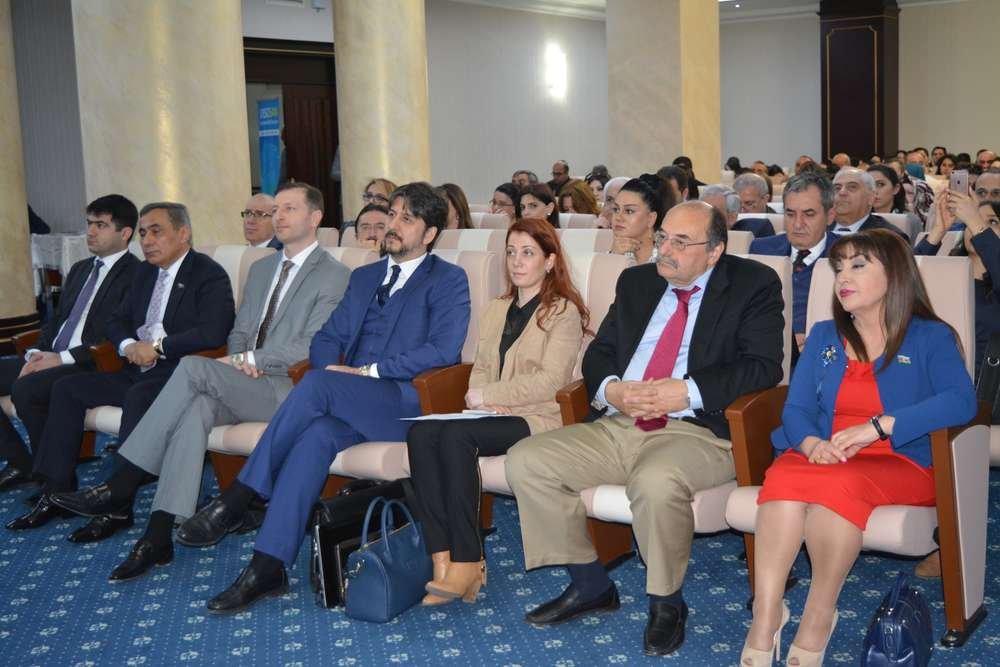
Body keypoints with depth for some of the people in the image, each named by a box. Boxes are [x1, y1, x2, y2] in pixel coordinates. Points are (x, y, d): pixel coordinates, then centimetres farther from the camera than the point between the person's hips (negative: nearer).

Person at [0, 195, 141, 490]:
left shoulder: (135, 275, -7)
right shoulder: (80, 269, 21)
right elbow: (56, 319, 21)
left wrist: (63, 358, -18)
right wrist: (36, 353, 1)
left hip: (92, 366, -9)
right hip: (52, 358, 9)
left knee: (26, 388, -30)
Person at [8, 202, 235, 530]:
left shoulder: (209, 274, -7)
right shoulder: (145, 272, 17)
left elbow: (212, 333, -20)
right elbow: (117, 320, 21)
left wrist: (157, 347, -17)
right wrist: (128, 345, -3)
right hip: (139, 371, 9)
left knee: (137, 397, -35)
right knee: (67, 387, -2)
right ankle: (58, 491, -4)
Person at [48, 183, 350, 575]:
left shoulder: (334, 276, -1)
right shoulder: (261, 269, 24)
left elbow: (313, 348, -11)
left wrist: (247, 361, -12)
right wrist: (242, 360, -1)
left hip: (288, 391, -6)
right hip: (245, 388, 6)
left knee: (194, 367, -27)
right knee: (196, 409, -28)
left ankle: (120, 489, -23)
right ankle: (158, 535, -33)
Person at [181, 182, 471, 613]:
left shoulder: (448, 280, 6)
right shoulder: (364, 277, 26)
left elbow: (444, 351, -9)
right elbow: (326, 339, 21)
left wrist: (368, 372, -13)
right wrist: (333, 369, -3)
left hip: (409, 402, -5)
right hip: (347, 401, 5)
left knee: (316, 384, -31)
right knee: (317, 433, -30)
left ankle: (238, 499, -25)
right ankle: (268, 568, -34)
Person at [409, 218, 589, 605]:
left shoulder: (564, 312, 2)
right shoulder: (495, 311, 25)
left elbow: (549, 382, -9)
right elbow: (480, 369, 18)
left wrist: (486, 395, -10)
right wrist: (480, 401, -4)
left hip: (536, 418, -6)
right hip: (490, 414, 6)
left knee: (456, 434, -33)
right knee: (420, 433, -25)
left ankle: (467, 561, -29)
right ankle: (443, 559, -30)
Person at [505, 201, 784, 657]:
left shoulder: (754, 285, 2)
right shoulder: (636, 281, 18)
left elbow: (763, 365, -8)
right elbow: (599, 352, 18)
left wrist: (688, 391, -18)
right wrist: (609, 389, -6)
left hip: (696, 432, -6)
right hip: (617, 425, 6)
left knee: (656, 481, -39)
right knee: (525, 461, -11)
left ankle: (666, 602, -10)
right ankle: (589, 585, 5)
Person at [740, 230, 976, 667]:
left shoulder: (931, 337, 6)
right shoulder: (823, 335, 19)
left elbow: (961, 401, -13)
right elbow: (796, 408, 9)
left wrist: (877, 426, -23)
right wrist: (810, 443, -16)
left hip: (898, 464, -3)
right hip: (822, 457, 3)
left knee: (838, 483, -37)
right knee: (784, 478, -33)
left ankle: (819, 615, -23)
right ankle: (764, 618, -33)